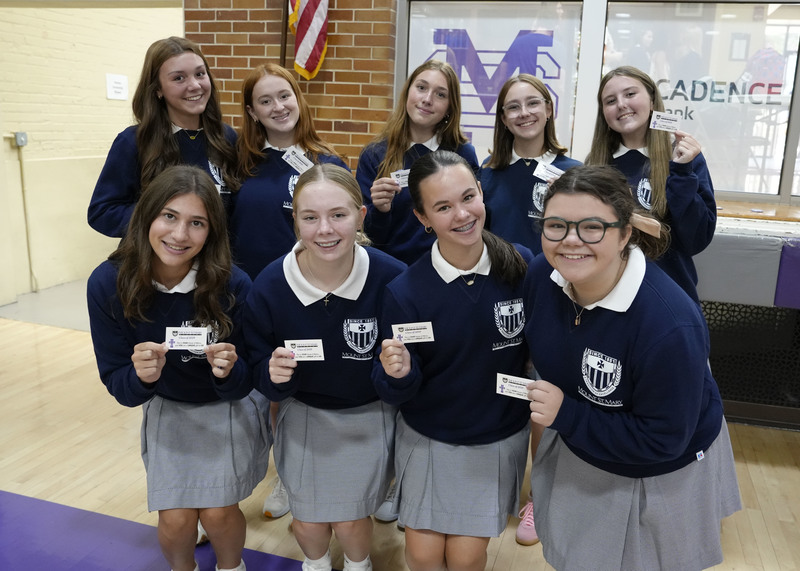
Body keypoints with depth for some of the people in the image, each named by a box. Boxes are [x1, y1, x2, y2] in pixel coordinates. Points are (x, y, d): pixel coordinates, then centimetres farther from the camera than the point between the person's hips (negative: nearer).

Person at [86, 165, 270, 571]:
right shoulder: (108, 284, -22)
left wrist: (229, 371, -39)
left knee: (217, 513, -6)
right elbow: (117, 385, -14)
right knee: (175, 520, -3)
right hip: (167, 408, 2)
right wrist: (140, 376, -36)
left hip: (230, 407, -1)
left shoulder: (233, 284, -27)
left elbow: (242, 386, -17)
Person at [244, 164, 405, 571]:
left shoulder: (392, 278, -25)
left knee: (349, 523, 9)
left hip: (368, 416, -1)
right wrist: (272, 374, -28)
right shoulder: (269, 286, -20)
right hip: (303, 416, 2)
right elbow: (260, 368, -8)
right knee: (308, 524, 14)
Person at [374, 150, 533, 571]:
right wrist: (398, 373, -33)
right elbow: (397, 393, -13)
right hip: (427, 438, 0)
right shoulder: (404, 292, -20)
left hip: (499, 437, 1)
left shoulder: (523, 265, -16)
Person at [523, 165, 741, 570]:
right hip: (575, 456, 6)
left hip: (657, 477, -5)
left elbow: (662, 440, -28)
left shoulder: (669, 325, -38)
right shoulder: (542, 274, -19)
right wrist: (545, 401, -3)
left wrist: (565, 415, -30)